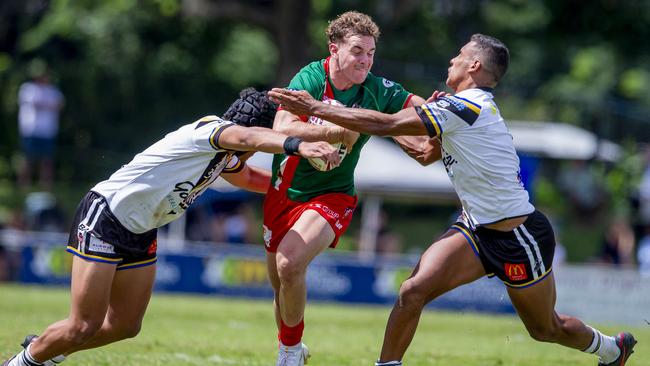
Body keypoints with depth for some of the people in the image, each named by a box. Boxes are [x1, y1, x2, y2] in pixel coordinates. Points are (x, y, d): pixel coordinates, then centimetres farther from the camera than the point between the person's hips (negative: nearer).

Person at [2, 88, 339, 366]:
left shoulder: (228, 157, 10)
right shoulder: (210, 128, -20)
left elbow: (248, 177, 34)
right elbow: (249, 137, -43)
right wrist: (297, 145, -58)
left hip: (140, 235, 10)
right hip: (104, 218, -10)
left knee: (125, 326, 9)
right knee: (84, 327, -12)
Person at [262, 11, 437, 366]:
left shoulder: (378, 91, -10)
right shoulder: (310, 78, -17)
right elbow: (282, 129, -29)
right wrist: (339, 131, -35)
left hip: (332, 196, -1)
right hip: (284, 192, 1)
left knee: (289, 264, -26)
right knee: (280, 284, 13)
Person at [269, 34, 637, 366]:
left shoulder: (465, 106, -23)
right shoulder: (477, 106, 6)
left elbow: (385, 125, -26)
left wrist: (316, 108, -22)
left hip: (520, 239, -8)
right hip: (478, 229, 8)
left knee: (547, 329, 12)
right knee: (414, 290, -14)